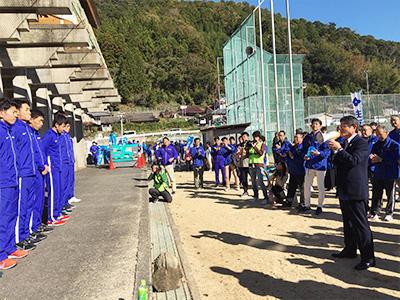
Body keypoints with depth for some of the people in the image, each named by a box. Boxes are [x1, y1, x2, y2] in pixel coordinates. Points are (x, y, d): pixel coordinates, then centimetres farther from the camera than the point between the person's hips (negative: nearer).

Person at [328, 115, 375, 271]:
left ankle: (368, 257, 6)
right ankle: (350, 250, 32)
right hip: (345, 191, 9)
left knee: (360, 224, -3)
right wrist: (336, 152, 0)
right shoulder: (345, 143, 14)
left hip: (356, 192, -9)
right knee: (348, 223, 19)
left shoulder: (361, 143, -12)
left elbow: (354, 161, -26)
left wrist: (339, 149, -22)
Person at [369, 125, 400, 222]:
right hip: (378, 174, 4)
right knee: (376, 194, 7)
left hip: (390, 174, -4)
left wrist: (381, 160, -19)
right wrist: (372, 159, -16)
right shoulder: (376, 145, 7)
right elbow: (372, 157, 9)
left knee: (390, 195, 8)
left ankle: (389, 214, 18)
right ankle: (374, 212, 15)